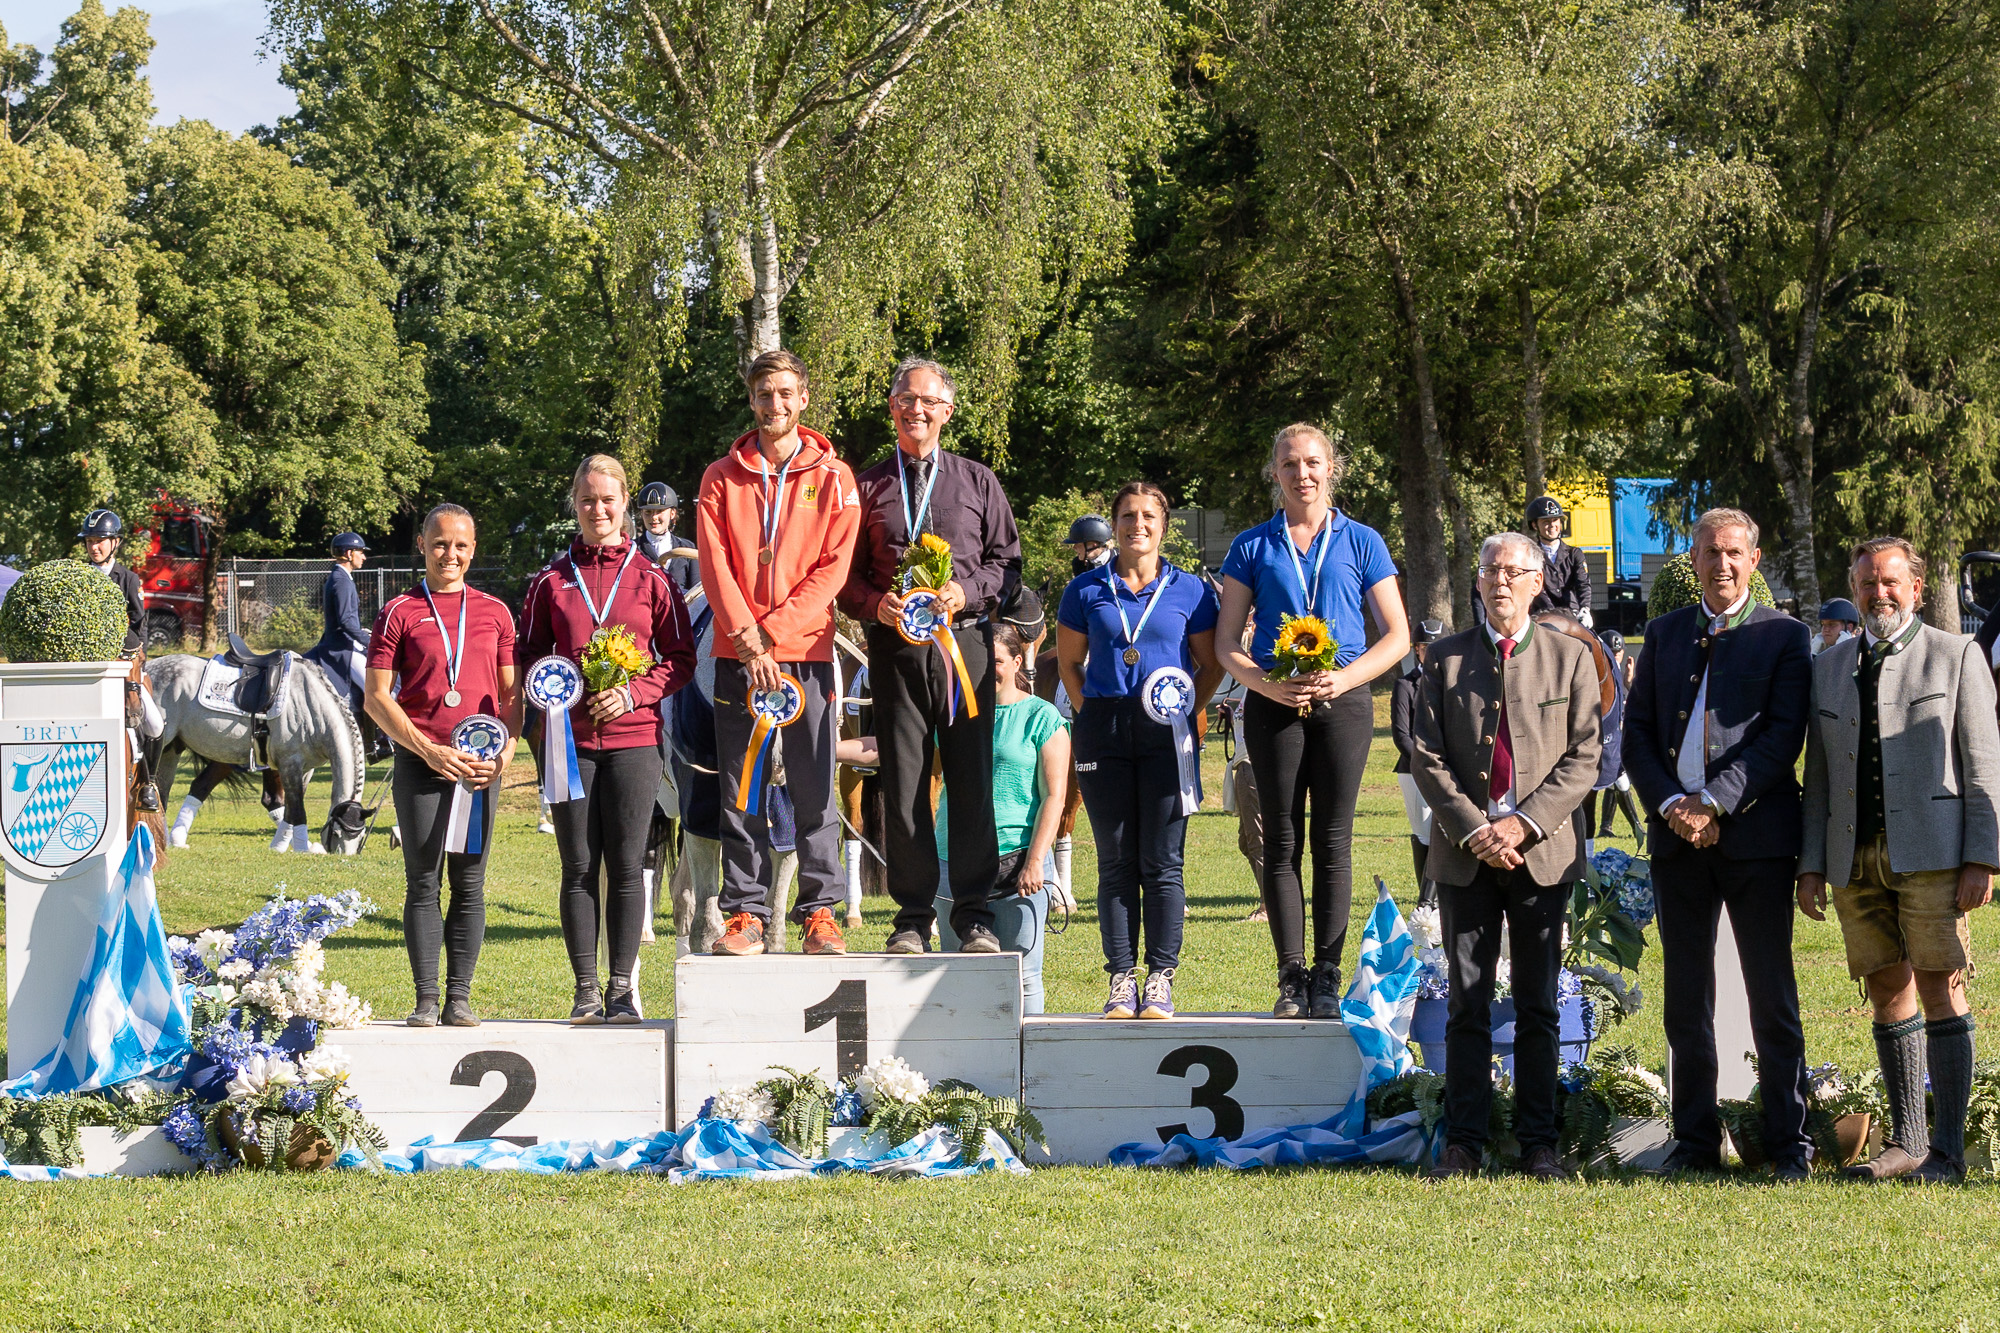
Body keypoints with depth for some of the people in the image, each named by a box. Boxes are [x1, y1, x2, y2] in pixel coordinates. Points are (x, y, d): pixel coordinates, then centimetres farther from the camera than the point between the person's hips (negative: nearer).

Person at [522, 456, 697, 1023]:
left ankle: (623, 988, 6)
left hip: (634, 737, -1)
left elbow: (680, 658, 5)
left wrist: (632, 693, -10)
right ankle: (586, 990, 5)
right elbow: (530, 657, 12)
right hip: (570, 737, 1)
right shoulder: (553, 579, 8)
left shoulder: (650, 578, 5)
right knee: (579, 867, 1)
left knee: (626, 867, 0)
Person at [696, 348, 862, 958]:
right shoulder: (721, 479, 10)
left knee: (814, 788, -1)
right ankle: (746, 912, 3)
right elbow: (715, 566, 1)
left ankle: (820, 911, 4)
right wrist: (748, 641, -12)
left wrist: (771, 632, -11)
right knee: (742, 790, 0)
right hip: (738, 655, 1)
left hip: (807, 651, -1)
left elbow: (832, 567, -2)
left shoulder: (833, 478, 6)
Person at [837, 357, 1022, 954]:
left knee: (972, 779, -3)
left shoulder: (978, 482, 13)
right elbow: (846, 573, 11)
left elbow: (1007, 561, 11)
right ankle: (913, 917, 4)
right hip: (895, 645, 0)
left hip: (964, 641, 0)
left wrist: (967, 592, -8)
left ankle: (975, 915, 3)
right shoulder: (867, 486, 13)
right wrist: (877, 604, -9)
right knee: (902, 781, -1)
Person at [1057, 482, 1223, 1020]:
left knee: (1162, 863, -2)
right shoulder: (1087, 590, 8)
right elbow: (1069, 661, 17)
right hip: (1104, 730, 1)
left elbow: (1211, 665, 11)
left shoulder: (1190, 590, 5)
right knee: (1115, 862, 3)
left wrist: (1188, 712, 1)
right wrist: (1091, 713, 7)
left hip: (1166, 734, -1)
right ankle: (1121, 980, 6)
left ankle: (1161, 978, 2)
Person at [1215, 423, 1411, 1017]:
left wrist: (1342, 678, -10)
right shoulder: (1254, 546, 9)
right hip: (1274, 705, 0)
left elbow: (1397, 636, 6)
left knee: (1333, 841, -1)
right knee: (1282, 841, -1)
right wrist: (1268, 684, -12)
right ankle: (1291, 977, 1)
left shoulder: (1361, 543, 8)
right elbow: (1226, 644, 7)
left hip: (1342, 701, 0)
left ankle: (1327, 979, 1)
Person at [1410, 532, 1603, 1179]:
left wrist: (1524, 824, -12)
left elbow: (1584, 757, -1)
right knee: (1468, 1003, 3)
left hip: (1544, 852, -1)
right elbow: (1426, 756, 3)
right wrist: (1473, 831, -9)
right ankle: (1463, 1142, 6)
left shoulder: (1570, 657, 4)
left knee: (1538, 1005, 4)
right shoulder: (1445, 658, 7)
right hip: (1465, 854, 1)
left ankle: (1539, 1143, 8)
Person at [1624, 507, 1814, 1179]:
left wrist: (1713, 803, -15)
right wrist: (1670, 806, -6)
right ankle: (1696, 1140, 13)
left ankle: (1789, 1143, 3)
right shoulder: (1664, 634, 13)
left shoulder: (1784, 636, 1)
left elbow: (1783, 737, -8)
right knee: (1687, 998, 7)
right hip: (1678, 838, 4)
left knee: (1773, 997, -1)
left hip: (1755, 834, -4)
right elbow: (1636, 733, 10)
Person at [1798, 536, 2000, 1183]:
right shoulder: (1829, 667, 17)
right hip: (1855, 857, 4)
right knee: (1888, 994, 5)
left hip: (1930, 853, -4)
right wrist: (1810, 863, 8)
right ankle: (1906, 1144, 10)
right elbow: (1818, 773, 17)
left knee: (1940, 990, -7)